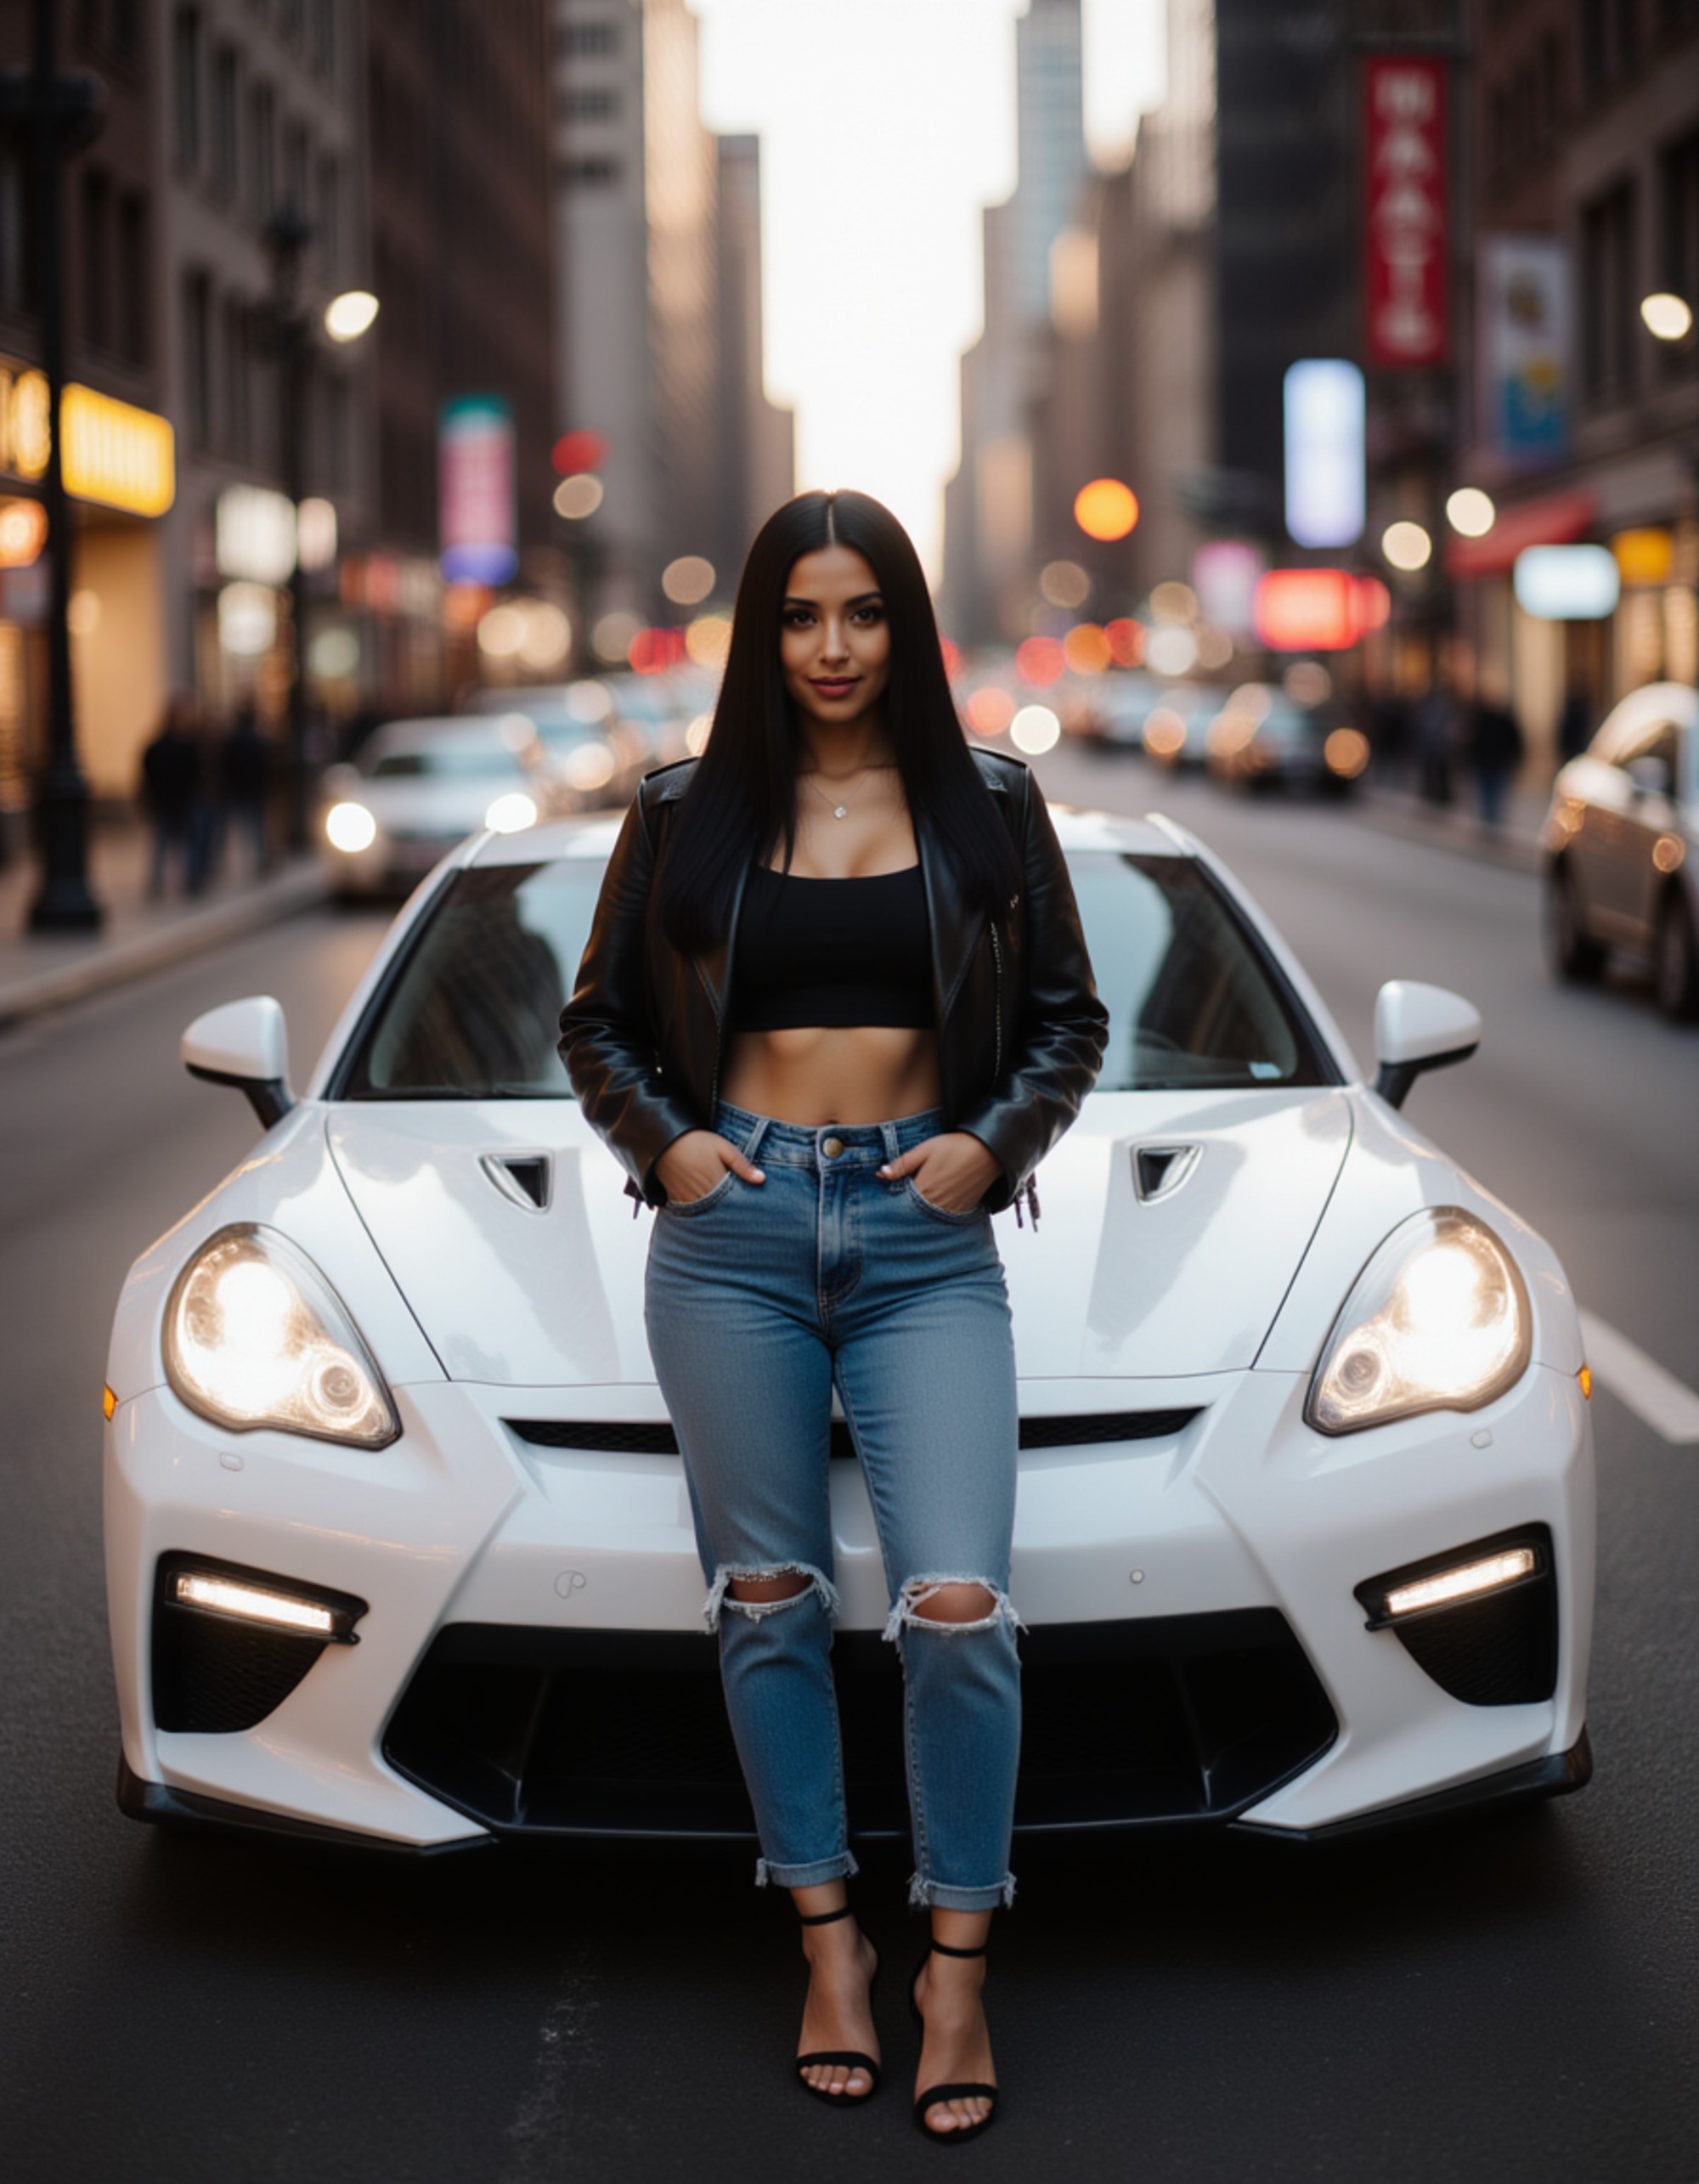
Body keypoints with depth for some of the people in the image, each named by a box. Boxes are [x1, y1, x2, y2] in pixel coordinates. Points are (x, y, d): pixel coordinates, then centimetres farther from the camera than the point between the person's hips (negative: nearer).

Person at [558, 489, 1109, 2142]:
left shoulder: (984, 803, 6)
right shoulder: (687, 811, 6)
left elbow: (1068, 1013, 11)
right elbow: (596, 1017, 14)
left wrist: (994, 1142, -4)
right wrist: (660, 1140, -2)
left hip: (924, 1235, -1)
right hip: (732, 1230, 1)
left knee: (958, 1608, -11)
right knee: (768, 1603, 6)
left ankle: (955, 1966, 4)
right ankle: (827, 1933, 21)